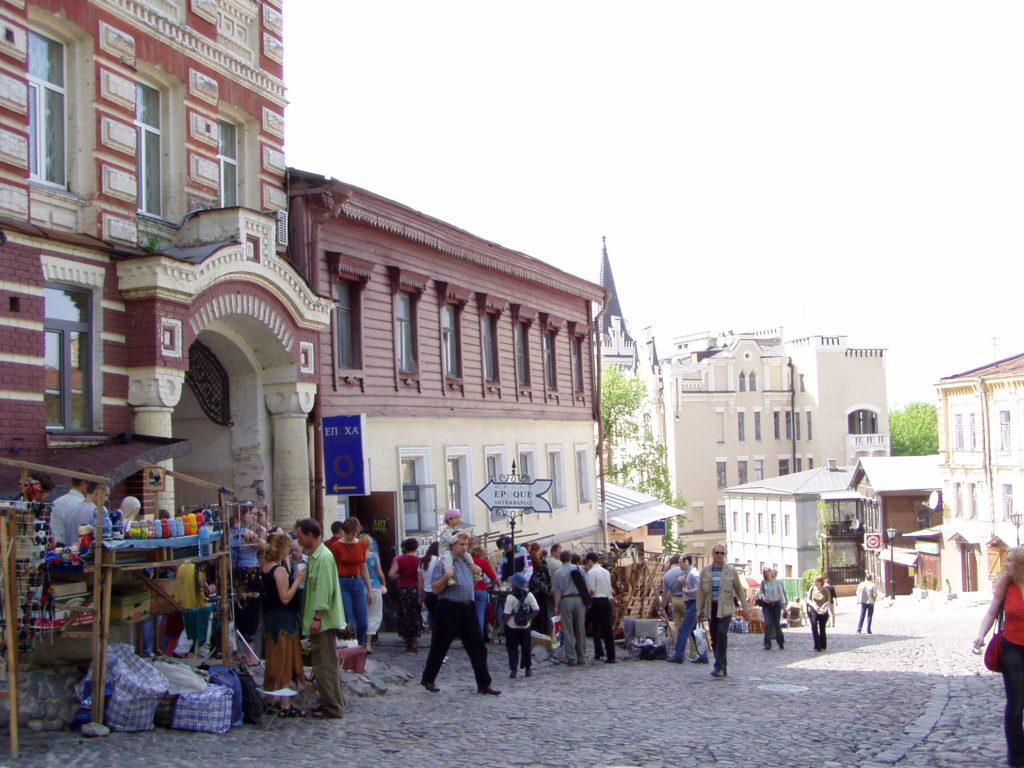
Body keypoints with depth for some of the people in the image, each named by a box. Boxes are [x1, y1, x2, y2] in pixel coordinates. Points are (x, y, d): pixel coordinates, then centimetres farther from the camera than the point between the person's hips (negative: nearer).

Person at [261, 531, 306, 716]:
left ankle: (271, 700, 24)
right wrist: (298, 580, -15)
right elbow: (285, 598, -22)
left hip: (270, 617, 9)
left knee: (273, 660, 16)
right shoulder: (280, 570, -19)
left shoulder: (265, 567, 7)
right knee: (284, 662, -4)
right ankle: (286, 705, -1)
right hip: (283, 619, -9)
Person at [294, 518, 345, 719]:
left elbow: (324, 590, -21)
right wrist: (313, 617, 18)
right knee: (325, 663, 15)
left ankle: (332, 707, 0)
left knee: (325, 664, -5)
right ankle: (335, 700, 23)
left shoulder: (324, 557, -16)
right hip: (318, 620, 10)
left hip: (324, 620, -10)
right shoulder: (313, 557, 15)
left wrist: (317, 617, -23)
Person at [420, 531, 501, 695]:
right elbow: (435, 589, -11)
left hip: (468, 610, 7)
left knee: (477, 647, 3)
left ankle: (483, 684, 6)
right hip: (449, 609, -6)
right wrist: (446, 576, -26)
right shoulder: (443, 563, -7)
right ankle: (428, 679, 23)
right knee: (440, 646, 5)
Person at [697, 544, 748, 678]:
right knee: (714, 637, 6)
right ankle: (722, 668, 16)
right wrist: (699, 609, 10)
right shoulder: (705, 571, 8)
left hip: (726, 607, -3)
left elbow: (740, 590, 7)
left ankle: (720, 667, -17)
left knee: (722, 634, -18)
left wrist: (744, 608, 4)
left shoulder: (731, 571, 3)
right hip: (711, 608, 3)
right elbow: (701, 591, 12)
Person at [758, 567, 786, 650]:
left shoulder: (777, 582, 0)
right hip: (767, 605, 1)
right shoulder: (763, 583, 4)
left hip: (776, 605, -1)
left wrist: (783, 604, -4)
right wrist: (762, 597, -12)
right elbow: (760, 592, 10)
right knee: (768, 624, -11)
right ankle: (767, 644, -11)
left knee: (777, 624, 6)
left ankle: (781, 643, 23)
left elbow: (781, 593, 2)